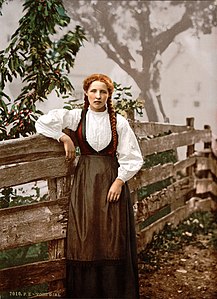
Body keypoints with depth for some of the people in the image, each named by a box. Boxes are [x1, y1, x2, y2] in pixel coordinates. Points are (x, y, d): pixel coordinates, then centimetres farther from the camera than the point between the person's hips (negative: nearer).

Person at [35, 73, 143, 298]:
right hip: (85, 180, 1)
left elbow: (130, 157, -1)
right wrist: (64, 138, -6)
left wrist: (119, 181, -11)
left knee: (113, 239, 1)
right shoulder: (76, 117, 3)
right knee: (85, 237, 3)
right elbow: (42, 122, 0)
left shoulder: (119, 122, 0)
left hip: (111, 180, -1)